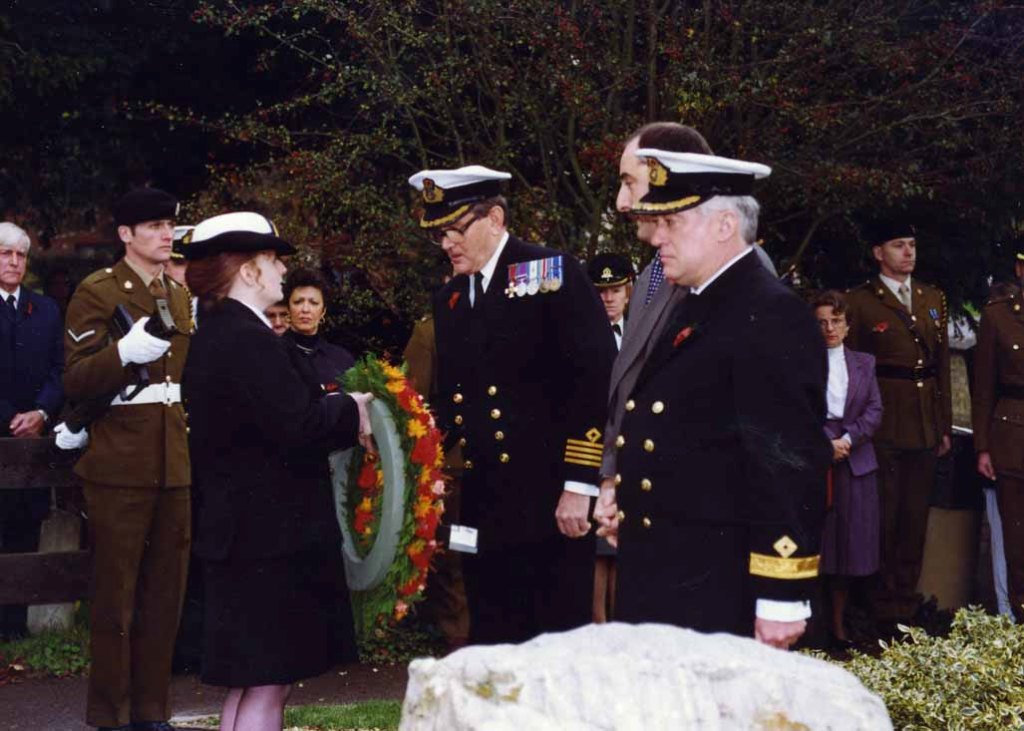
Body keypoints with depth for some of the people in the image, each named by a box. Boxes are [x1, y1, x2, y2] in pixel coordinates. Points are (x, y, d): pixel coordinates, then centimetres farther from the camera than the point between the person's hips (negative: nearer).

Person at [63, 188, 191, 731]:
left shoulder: (179, 297, 16)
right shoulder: (97, 292, -4)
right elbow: (75, 382, -10)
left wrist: (195, 447, 21)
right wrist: (125, 352, -27)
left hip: (175, 466, 6)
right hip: (119, 467, -6)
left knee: (165, 595, 9)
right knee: (115, 595, -1)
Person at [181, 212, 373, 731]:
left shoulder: (216, 334, 14)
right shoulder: (248, 339, -18)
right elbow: (298, 426, -24)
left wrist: (338, 415, 7)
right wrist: (350, 410, -7)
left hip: (243, 529, 10)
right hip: (269, 533, -10)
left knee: (252, 683, 17)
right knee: (266, 685, -6)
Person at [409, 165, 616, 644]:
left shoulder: (553, 273, -6)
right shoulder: (448, 300, 15)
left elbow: (597, 378, -12)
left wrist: (579, 485, -16)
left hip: (548, 502, -6)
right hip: (481, 508, 6)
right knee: (492, 645, 9)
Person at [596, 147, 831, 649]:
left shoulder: (770, 318, -15)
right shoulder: (693, 309, 16)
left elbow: (792, 465, -20)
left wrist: (783, 599, -21)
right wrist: (629, 501, 18)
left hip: (716, 588, -9)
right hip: (655, 574, 9)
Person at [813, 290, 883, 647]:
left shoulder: (864, 363, 13)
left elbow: (874, 411, 5)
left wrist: (847, 439, -9)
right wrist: (826, 442, -15)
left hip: (856, 462, 4)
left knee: (849, 545, 6)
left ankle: (839, 623, 16)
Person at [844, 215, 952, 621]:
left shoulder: (933, 298, 15)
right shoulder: (860, 301, -2)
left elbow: (943, 366, 16)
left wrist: (945, 427, 13)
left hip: (926, 428, 5)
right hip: (883, 427, -5)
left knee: (916, 515, 10)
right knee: (882, 515, -1)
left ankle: (907, 595, 19)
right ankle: (881, 601, 8)